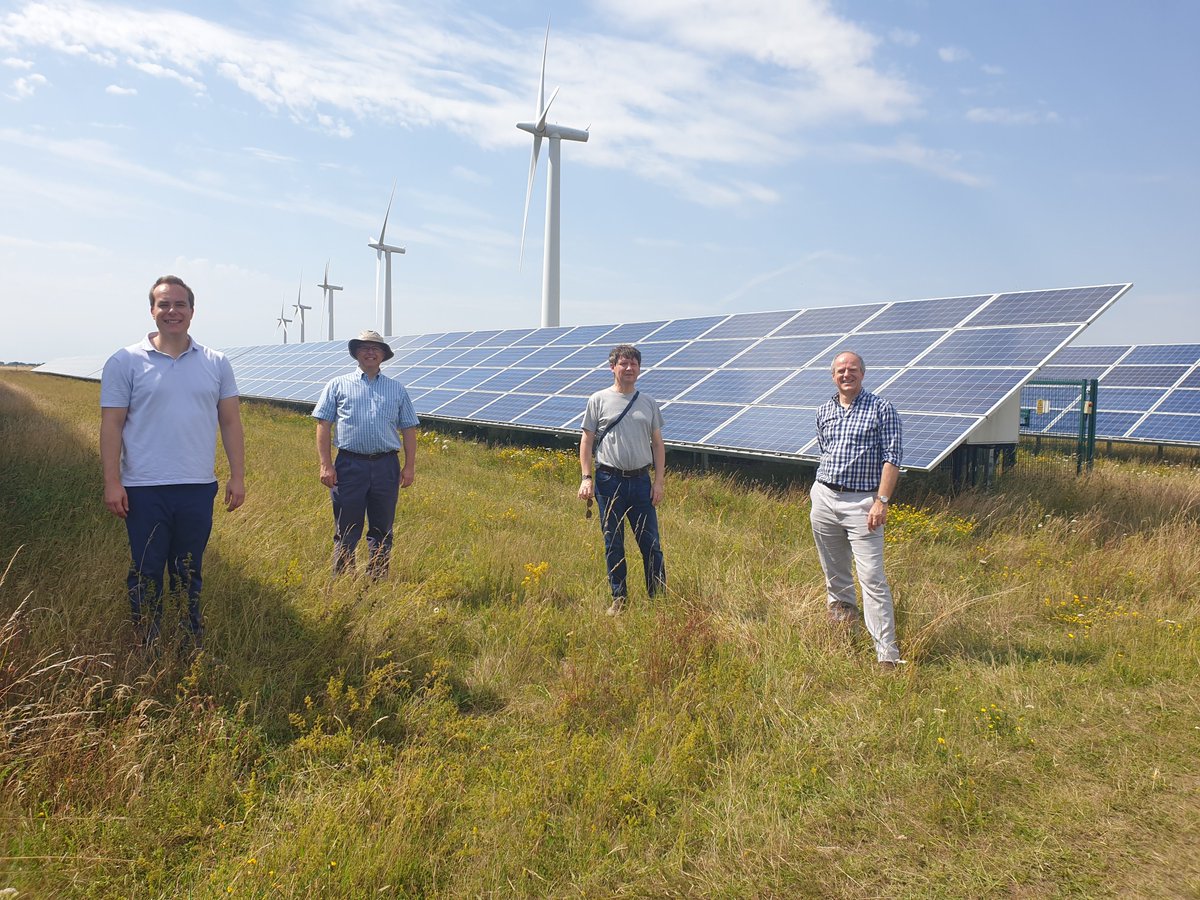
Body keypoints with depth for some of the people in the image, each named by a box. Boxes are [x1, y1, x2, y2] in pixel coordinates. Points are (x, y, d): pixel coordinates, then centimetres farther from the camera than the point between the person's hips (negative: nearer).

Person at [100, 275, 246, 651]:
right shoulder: (125, 362, 0)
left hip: (199, 486, 2)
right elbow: (111, 425, -2)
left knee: (189, 573, 14)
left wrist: (237, 476, 1)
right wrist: (112, 482, -9)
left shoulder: (216, 363, 7)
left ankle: (192, 648, 25)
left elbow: (230, 422, 7)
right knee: (146, 573, 5)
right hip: (145, 489, -2)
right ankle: (146, 650, 18)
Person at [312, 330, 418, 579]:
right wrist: (325, 464, -5)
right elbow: (323, 425, 4)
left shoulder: (397, 389, 14)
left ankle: (378, 582, 19)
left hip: (386, 466, 2)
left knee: (382, 530, 8)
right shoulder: (338, 385, 9)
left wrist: (410, 466, 3)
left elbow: (408, 429, 12)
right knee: (346, 531, 2)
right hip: (350, 465, -2)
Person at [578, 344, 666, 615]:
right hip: (609, 481, -2)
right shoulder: (598, 400, 1)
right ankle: (619, 598, 18)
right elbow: (587, 440, 1)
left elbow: (657, 443, 11)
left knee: (651, 542, 4)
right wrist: (586, 478, -7)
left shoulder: (648, 403, 10)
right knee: (613, 544, 7)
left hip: (641, 480, 2)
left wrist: (659, 481, 3)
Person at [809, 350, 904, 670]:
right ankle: (843, 608, 43)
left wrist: (882, 501, -16)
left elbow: (891, 459, -9)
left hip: (862, 502, -5)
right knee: (834, 569, 16)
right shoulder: (824, 411, 11)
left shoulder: (881, 409, -4)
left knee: (872, 578, -10)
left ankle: (887, 653, -9)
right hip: (824, 498, 5)